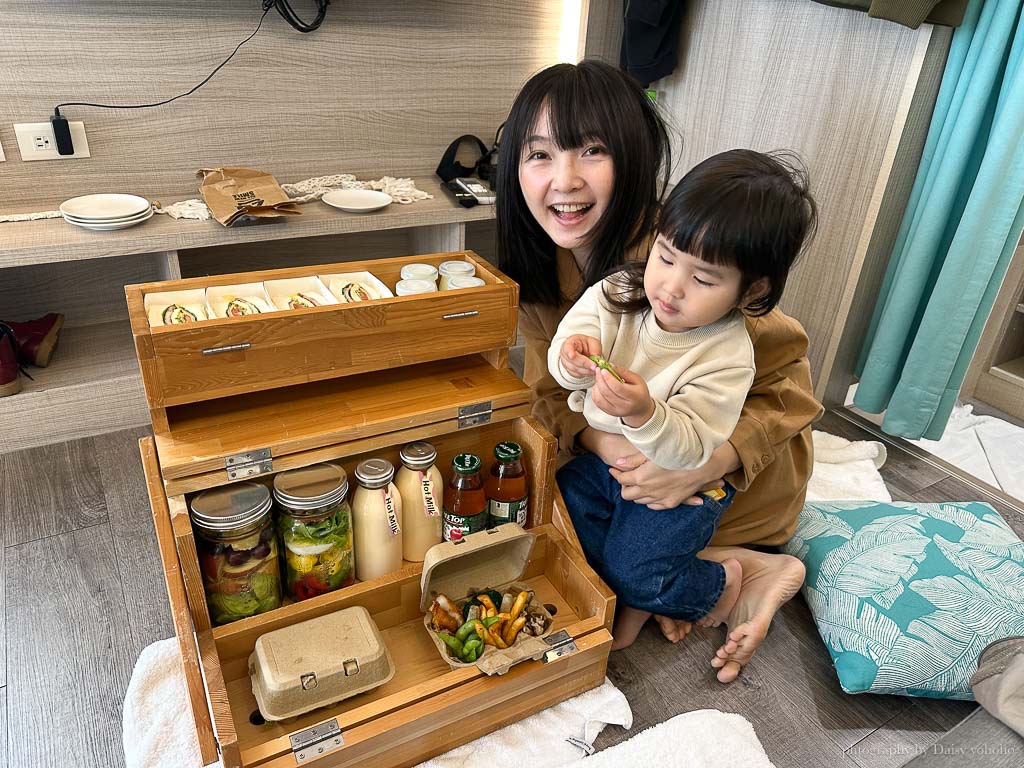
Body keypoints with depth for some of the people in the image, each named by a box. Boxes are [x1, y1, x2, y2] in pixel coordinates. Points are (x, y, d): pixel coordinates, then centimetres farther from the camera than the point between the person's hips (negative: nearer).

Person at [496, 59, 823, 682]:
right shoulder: (539, 270, -12)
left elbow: (788, 381, -22)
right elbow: (554, 393, -9)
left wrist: (704, 466, -37)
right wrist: (604, 441, -31)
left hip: (746, 469, -6)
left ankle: (746, 571, -3)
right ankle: (738, 565, -1)